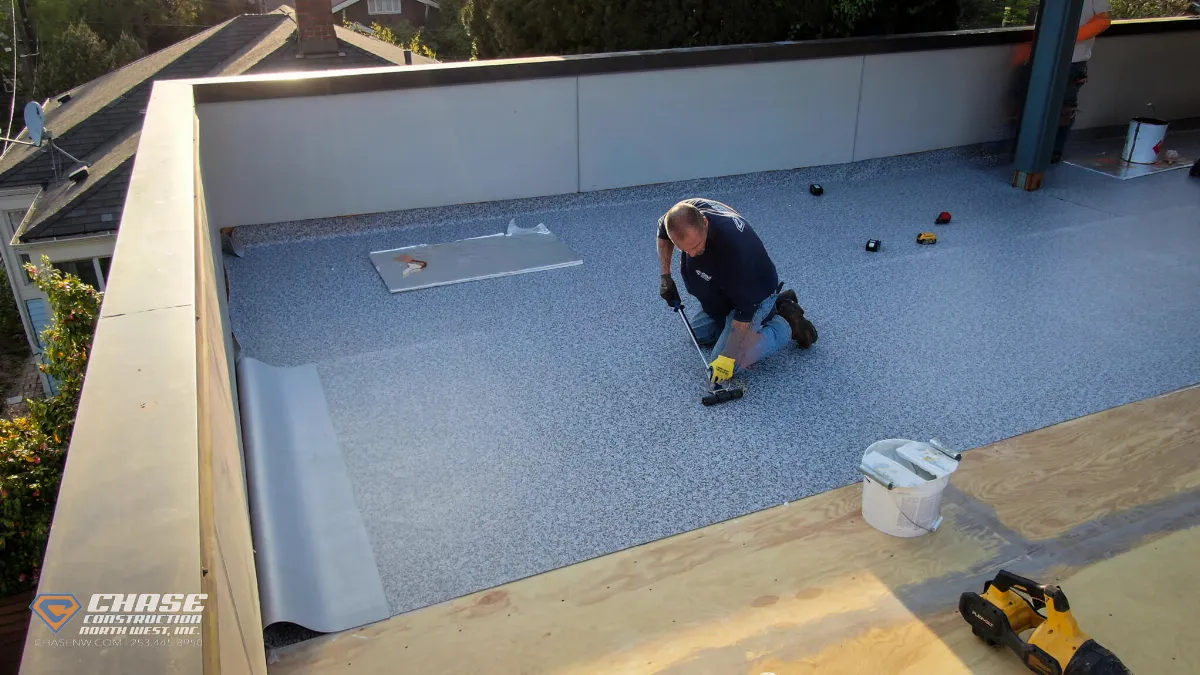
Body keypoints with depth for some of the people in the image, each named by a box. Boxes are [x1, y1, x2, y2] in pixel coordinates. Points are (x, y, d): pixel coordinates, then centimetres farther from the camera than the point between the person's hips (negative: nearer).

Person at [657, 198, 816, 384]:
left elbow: (745, 309, -32)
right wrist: (665, 275, 0)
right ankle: (770, 309, 22)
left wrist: (728, 357, -29)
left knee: (729, 363, -12)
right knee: (699, 333, 21)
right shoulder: (684, 214, -24)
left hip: (755, 295, -7)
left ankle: (786, 324, 4)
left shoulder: (732, 246, -42)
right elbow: (663, 231, 3)